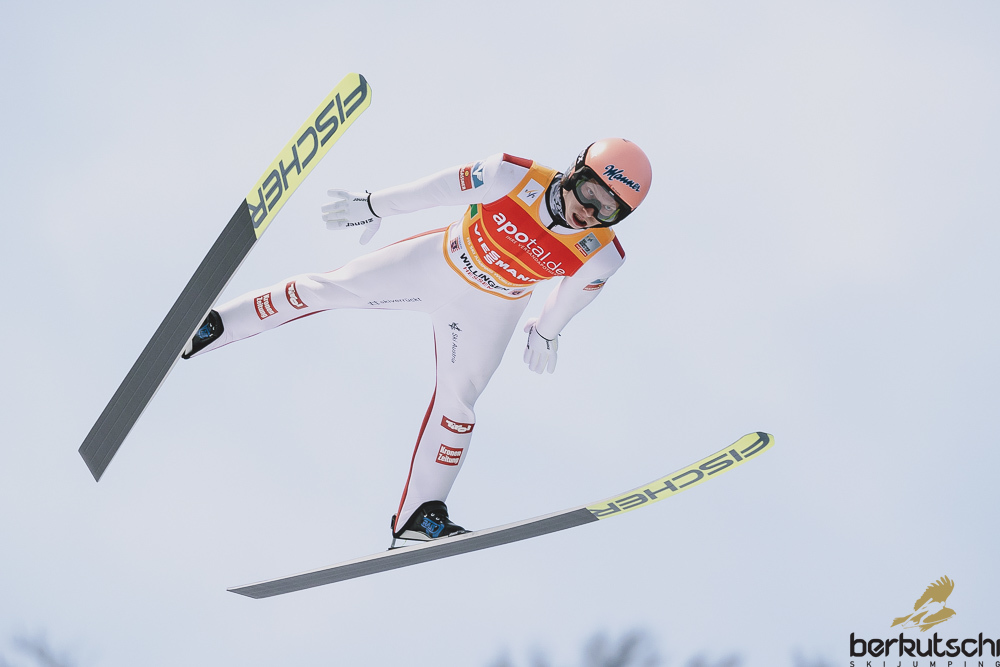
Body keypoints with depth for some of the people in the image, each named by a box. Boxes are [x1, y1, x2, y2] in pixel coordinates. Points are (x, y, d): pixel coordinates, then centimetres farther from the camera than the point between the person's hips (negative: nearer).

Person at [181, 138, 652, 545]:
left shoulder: (601, 256, -24)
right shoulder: (515, 178, -32)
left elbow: (575, 291, -1)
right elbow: (440, 189, -19)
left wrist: (546, 330, 16)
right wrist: (373, 206, -8)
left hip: (486, 312, 0)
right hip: (437, 261, 0)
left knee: (457, 400, -3)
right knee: (324, 289, 1)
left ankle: (420, 514, 9)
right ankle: (216, 326, 15)